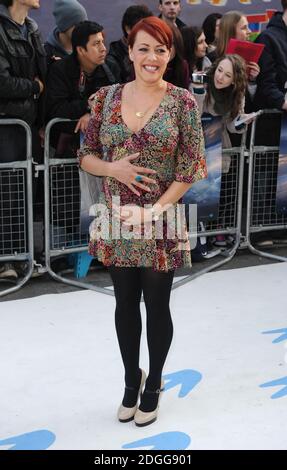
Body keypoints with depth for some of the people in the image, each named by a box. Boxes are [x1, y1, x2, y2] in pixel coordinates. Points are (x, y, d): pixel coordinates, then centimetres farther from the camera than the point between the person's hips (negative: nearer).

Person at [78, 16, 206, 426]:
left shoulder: (182, 102, -8)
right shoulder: (107, 98, 1)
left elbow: (190, 169, -9)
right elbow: (86, 156, 7)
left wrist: (153, 211, -18)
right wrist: (113, 169, -14)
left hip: (161, 223, -3)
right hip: (116, 221, 3)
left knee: (157, 306, 10)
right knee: (126, 304, 15)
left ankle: (153, 386, 29)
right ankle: (131, 381, 34)